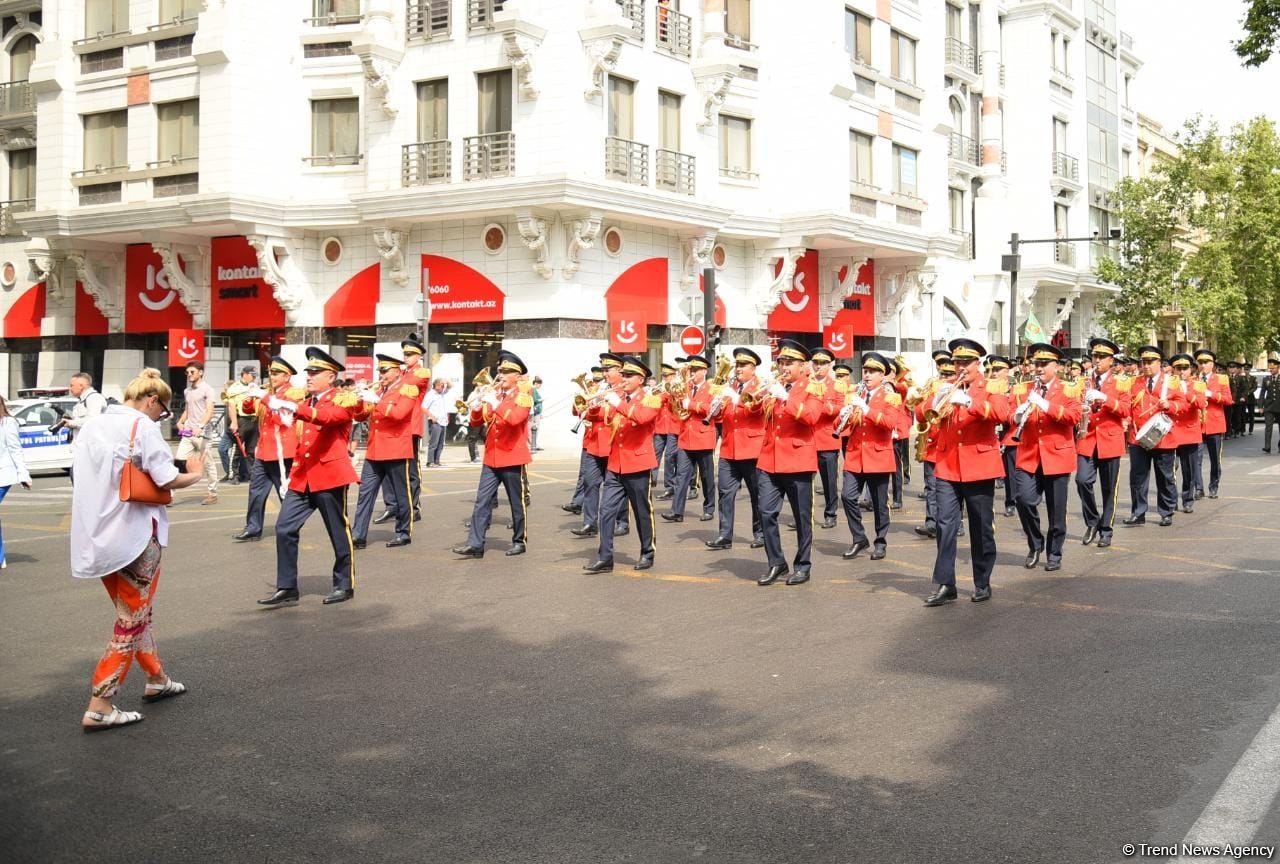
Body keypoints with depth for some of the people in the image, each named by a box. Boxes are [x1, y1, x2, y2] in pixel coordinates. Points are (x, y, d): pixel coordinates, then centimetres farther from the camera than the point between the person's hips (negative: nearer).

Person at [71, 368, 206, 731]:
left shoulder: (92, 425, 10)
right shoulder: (142, 426, -12)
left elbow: (84, 478, 14)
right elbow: (168, 479, -16)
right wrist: (195, 474, 1)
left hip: (96, 536, 8)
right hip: (134, 535, -8)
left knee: (134, 612, 22)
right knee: (132, 620, 1)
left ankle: (156, 679, 37)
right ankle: (99, 708, -2)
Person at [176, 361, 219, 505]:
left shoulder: (207, 389, -5)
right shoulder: (187, 391, 17)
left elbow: (210, 412, -15)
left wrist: (200, 426, -29)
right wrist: (181, 422, 6)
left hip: (202, 433, -6)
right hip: (188, 433, 6)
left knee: (208, 465, 2)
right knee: (179, 461, -3)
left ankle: (213, 494, 13)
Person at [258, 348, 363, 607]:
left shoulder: (344, 399, -5)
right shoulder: (307, 401, 18)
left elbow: (328, 416, -26)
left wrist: (295, 408, -37)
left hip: (330, 475, -6)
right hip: (302, 476, 6)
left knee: (338, 532, 5)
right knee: (284, 528, -1)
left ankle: (344, 585, 18)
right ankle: (287, 587, 5)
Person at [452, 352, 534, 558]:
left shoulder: (523, 394, -5)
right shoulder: (495, 392, 13)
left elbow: (515, 418, -25)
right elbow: (476, 420, 11)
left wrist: (493, 402, -24)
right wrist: (479, 405, -8)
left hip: (513, 458, -5)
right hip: (492, 457, 5)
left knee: (517, 502, 6)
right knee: (482, 500, -1)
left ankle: (520, 541, 18)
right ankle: (475, 544, -3)